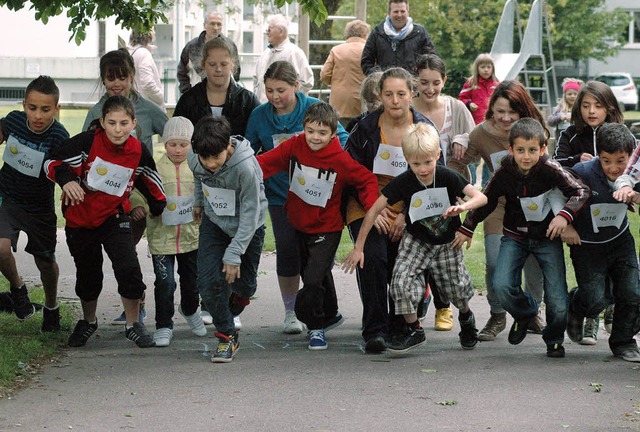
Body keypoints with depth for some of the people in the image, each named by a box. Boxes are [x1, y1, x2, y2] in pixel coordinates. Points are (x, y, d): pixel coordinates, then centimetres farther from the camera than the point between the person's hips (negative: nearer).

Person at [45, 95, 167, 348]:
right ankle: (88, 322, 39)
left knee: (129, 269, -15)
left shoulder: (138, 152, -10)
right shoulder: (87, 142, -20)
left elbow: (150, 182, 9)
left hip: (114, 218, 1)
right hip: (80, 219, -1)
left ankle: (133, 325, 4)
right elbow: (52, 162, -15)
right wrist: (66, 180, -33)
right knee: (88, 275, 13)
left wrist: (159, 208, 17)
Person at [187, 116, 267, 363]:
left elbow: (250, 214, -27)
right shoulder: (194, 159, -21)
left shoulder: (246, 167, -35)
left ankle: (239, 295, 44)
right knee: (209, 282, -12)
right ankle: (226, 336, 5)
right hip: (214, 222, 3)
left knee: (243, 283, 6)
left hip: (247, 228, -3)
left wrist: (234, 254, -26)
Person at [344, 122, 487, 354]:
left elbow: (481, 197, -25)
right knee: (401, 281, -20)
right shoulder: (403, 182, -22)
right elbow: (374, 210, -18)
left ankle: (466, 318, 42)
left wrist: (463, 206, -48)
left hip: (447, 242, 0)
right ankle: (413, 329, 0)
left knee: (457, 288, 7)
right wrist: (358, 247, -20)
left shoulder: (448, 177, -21)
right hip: (416, 241, 0)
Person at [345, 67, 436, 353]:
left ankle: (399, 328, 15)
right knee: (372, 258, -24)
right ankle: (374, 330, -16)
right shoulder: (366, 127, -2)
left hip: (409, 208, 1)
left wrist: (407, 215, -8)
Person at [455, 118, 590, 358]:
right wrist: (467, 229, 10)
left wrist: (565, 215, -37)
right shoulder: (504, 174, -12)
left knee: (557, 300, -8)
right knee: (501, 287, -20)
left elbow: (581, 191, -21)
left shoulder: (550, 169, -19)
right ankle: (525, 313, 15)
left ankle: (554, 339, 23)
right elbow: (485, 201, 4)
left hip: (548, 238, -2)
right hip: (515, 237, 2)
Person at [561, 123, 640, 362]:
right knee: (595, 299, -11)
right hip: (587, 245, -3)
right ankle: (574, 306, 26)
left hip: (620, 241, 3)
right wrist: (565, 225, -16)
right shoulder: (583, 172, -23)